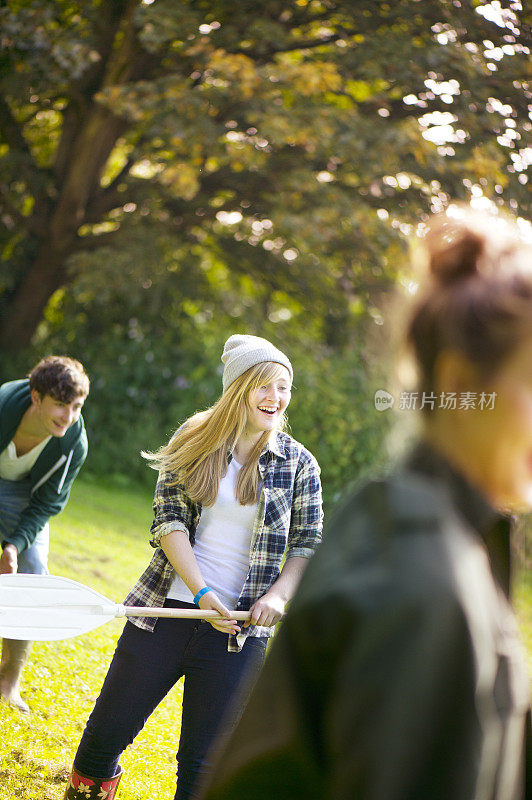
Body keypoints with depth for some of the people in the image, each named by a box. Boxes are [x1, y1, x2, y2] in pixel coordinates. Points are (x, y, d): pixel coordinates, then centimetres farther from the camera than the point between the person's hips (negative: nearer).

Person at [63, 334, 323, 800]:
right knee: (109, 727, 9)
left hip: (239, 630, 0)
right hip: (165, 612, 0)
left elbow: (308, 544, 7)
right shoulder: (193, 442, 3)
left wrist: (279, 594, -12)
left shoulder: (299, 463, 4)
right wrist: (201, 592, -16)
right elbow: (169, 521, -4)